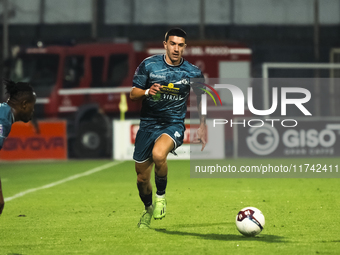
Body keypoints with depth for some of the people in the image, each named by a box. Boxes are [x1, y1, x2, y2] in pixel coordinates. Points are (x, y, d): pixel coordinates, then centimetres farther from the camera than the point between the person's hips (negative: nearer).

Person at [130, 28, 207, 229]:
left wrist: (203, 126, 10)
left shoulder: (193, 73, -2)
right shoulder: (149, 65, -3)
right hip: (148, 124, 2)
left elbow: (201, 99, 15)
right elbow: (133, 94, 2)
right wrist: (147, 92, -19)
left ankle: (161, 196, -9)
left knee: (158, 154, -35)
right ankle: (148, 209, 39)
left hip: (174, 125, -2)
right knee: (142, 178, 8)